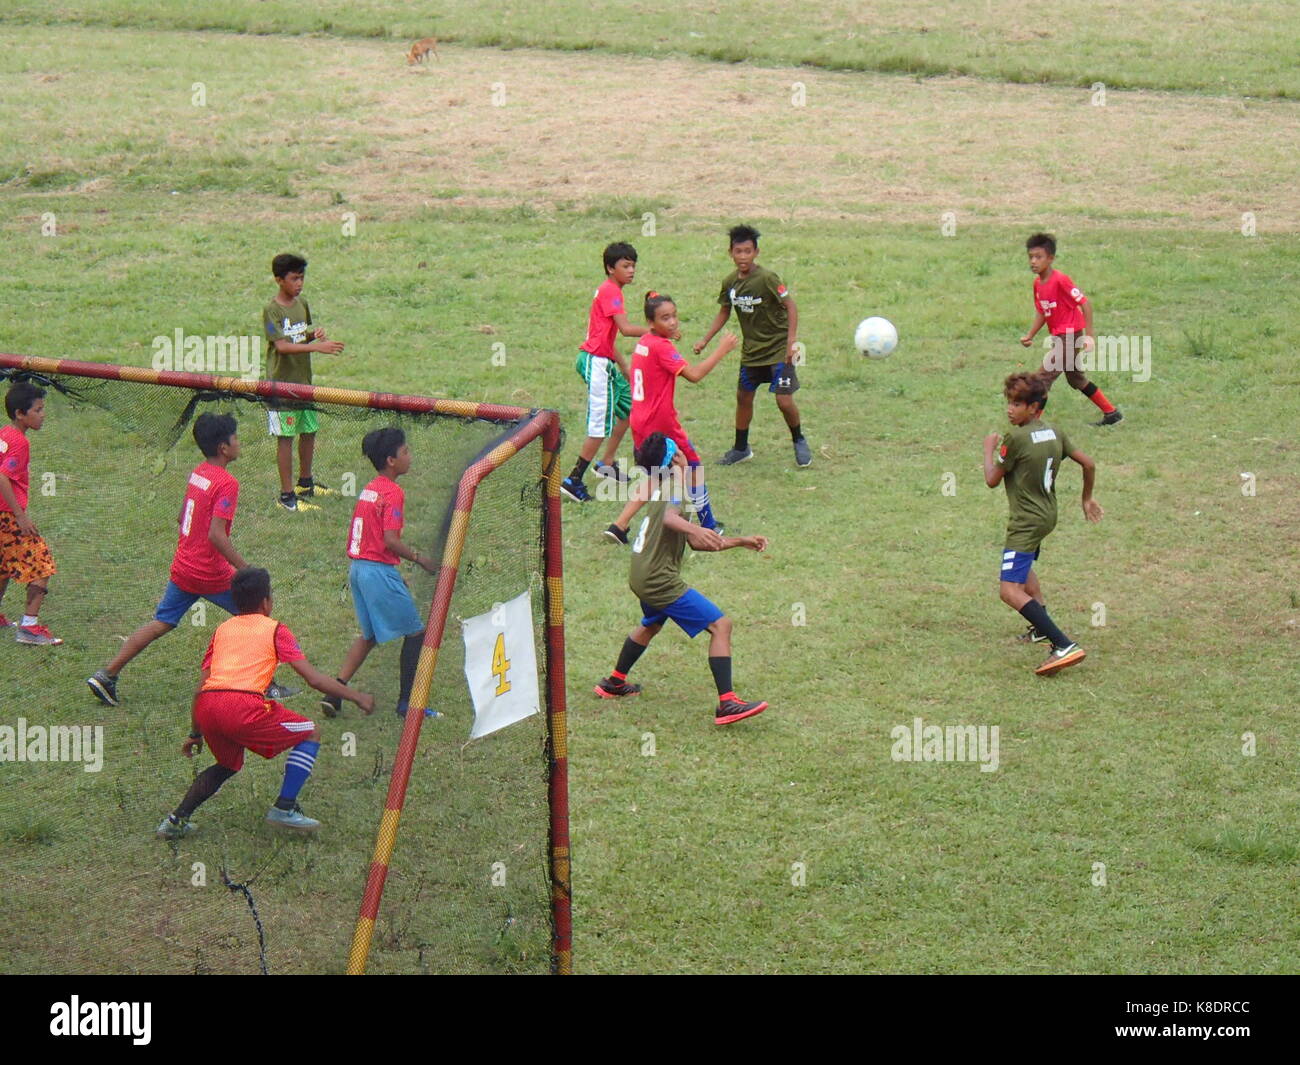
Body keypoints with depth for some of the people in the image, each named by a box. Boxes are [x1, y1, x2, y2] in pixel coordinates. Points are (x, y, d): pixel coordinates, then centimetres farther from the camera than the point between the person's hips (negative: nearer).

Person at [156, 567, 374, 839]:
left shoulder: (222, 629, 27)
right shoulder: (274, 629, 15)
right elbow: (313, 678, 9)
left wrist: (195, 734, 33)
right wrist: (357, 697, 18)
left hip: (206, 706, 6)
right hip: (243, 705, -6)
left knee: (228, 765, 32)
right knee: (310, 734, 13)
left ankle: (177, 819, 20)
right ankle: (284, 808, 1)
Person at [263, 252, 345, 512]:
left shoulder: (302, 304, 7)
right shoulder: (272, 310, -16)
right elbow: (281, 345, -25)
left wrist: (315, 333, -3)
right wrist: (317, 346, -33)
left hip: (304, 380, 8)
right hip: (282, 383, -8)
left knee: (309, 431, 16)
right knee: (285, 438, -2)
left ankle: (305, 483, 34)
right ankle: (286, 495, 3)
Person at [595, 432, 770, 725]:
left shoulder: (661, 491, 17)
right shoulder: (673, 486, -12)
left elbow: (695, 543, 20)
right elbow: (669, 518, -37)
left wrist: (741, 542, 17)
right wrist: (695, 529, -55)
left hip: (643, 577, 10)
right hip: (661, 580, -10)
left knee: (651, 625, 39)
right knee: (720, 625, -14)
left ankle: (614, 683, 52)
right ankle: (728, 704, -23)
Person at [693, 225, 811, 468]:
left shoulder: (766, 278, -20)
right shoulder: (730, 282, -2)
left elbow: (790, 306, -16)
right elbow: (724, 313, 13)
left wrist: (791, 341, -21)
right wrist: (705, 341, 7)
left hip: (778, 349, -6)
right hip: (751, 350, 6)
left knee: (784, 401, -9)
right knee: (743, 397, 12)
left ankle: (799, 442, 17)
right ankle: (741, 448, 29)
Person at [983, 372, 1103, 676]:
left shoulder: (1016, 438, -19)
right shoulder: (1054, 434, 4)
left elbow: (992, 480, -10)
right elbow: (1088, 464, 11)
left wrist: (989, 449, 7)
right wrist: (1087, 499, 26)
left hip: (1026, 522, -10)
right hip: (1047, 515, 10)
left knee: (1010, 590, -16)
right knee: (1023, 567, 36)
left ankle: (1064, 645, -28)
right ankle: (1043, 627, 44)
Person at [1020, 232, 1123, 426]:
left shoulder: (1060, 280, -21)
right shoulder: (1037, 283, 5)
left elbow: (1085, 304, -20)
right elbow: (1041, 313, 13)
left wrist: (1089, 335, -22)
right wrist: (1030, 335, -1)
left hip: (1070, 336, -10)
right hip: (1058, 336, 10)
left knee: (1044, 377, -13)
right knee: (1076, 380, 20)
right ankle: (1112, 413, 32)